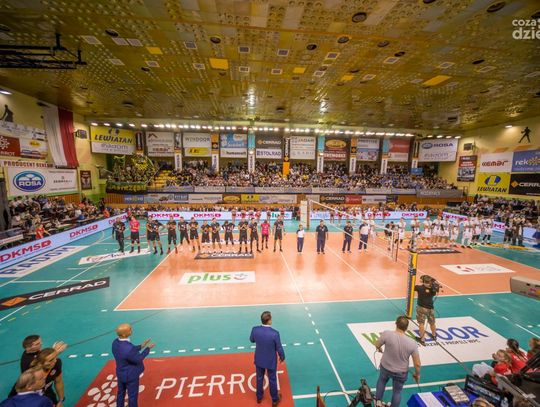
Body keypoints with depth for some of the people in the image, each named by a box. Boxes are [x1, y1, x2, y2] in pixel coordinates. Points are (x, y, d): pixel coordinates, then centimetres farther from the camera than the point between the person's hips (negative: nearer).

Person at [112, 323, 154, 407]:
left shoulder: (115, 342, -17)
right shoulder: (128, 348, -42)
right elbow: (138, 359, -24)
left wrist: (141, 346, -1)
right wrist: (148, 348, -15)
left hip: (120, 373, 7)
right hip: (131, 375, -7)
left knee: (121, 392, 29)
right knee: (132, 395, 18)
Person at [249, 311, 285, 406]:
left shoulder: (255, 329, -24)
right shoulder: (275, 333, -33)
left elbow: (252, 340, -2)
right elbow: (279, 348, -18)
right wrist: (282, 357, 2)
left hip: (259, 360, 3)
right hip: (271, 361, -3)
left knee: (259, 378, 27)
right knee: (272, 380, 22)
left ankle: (259, 397, 50)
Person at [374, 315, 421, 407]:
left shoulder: (387, 334, -29)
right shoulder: (412, 343, -25)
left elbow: (377, 345, -12)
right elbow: (417, 364, -14)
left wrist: (379, 349, 13)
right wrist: (417, 374, 8)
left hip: (385, 367, 1)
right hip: (401, 372, 0)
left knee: (382, 380, 32)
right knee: (397, 391, 27)